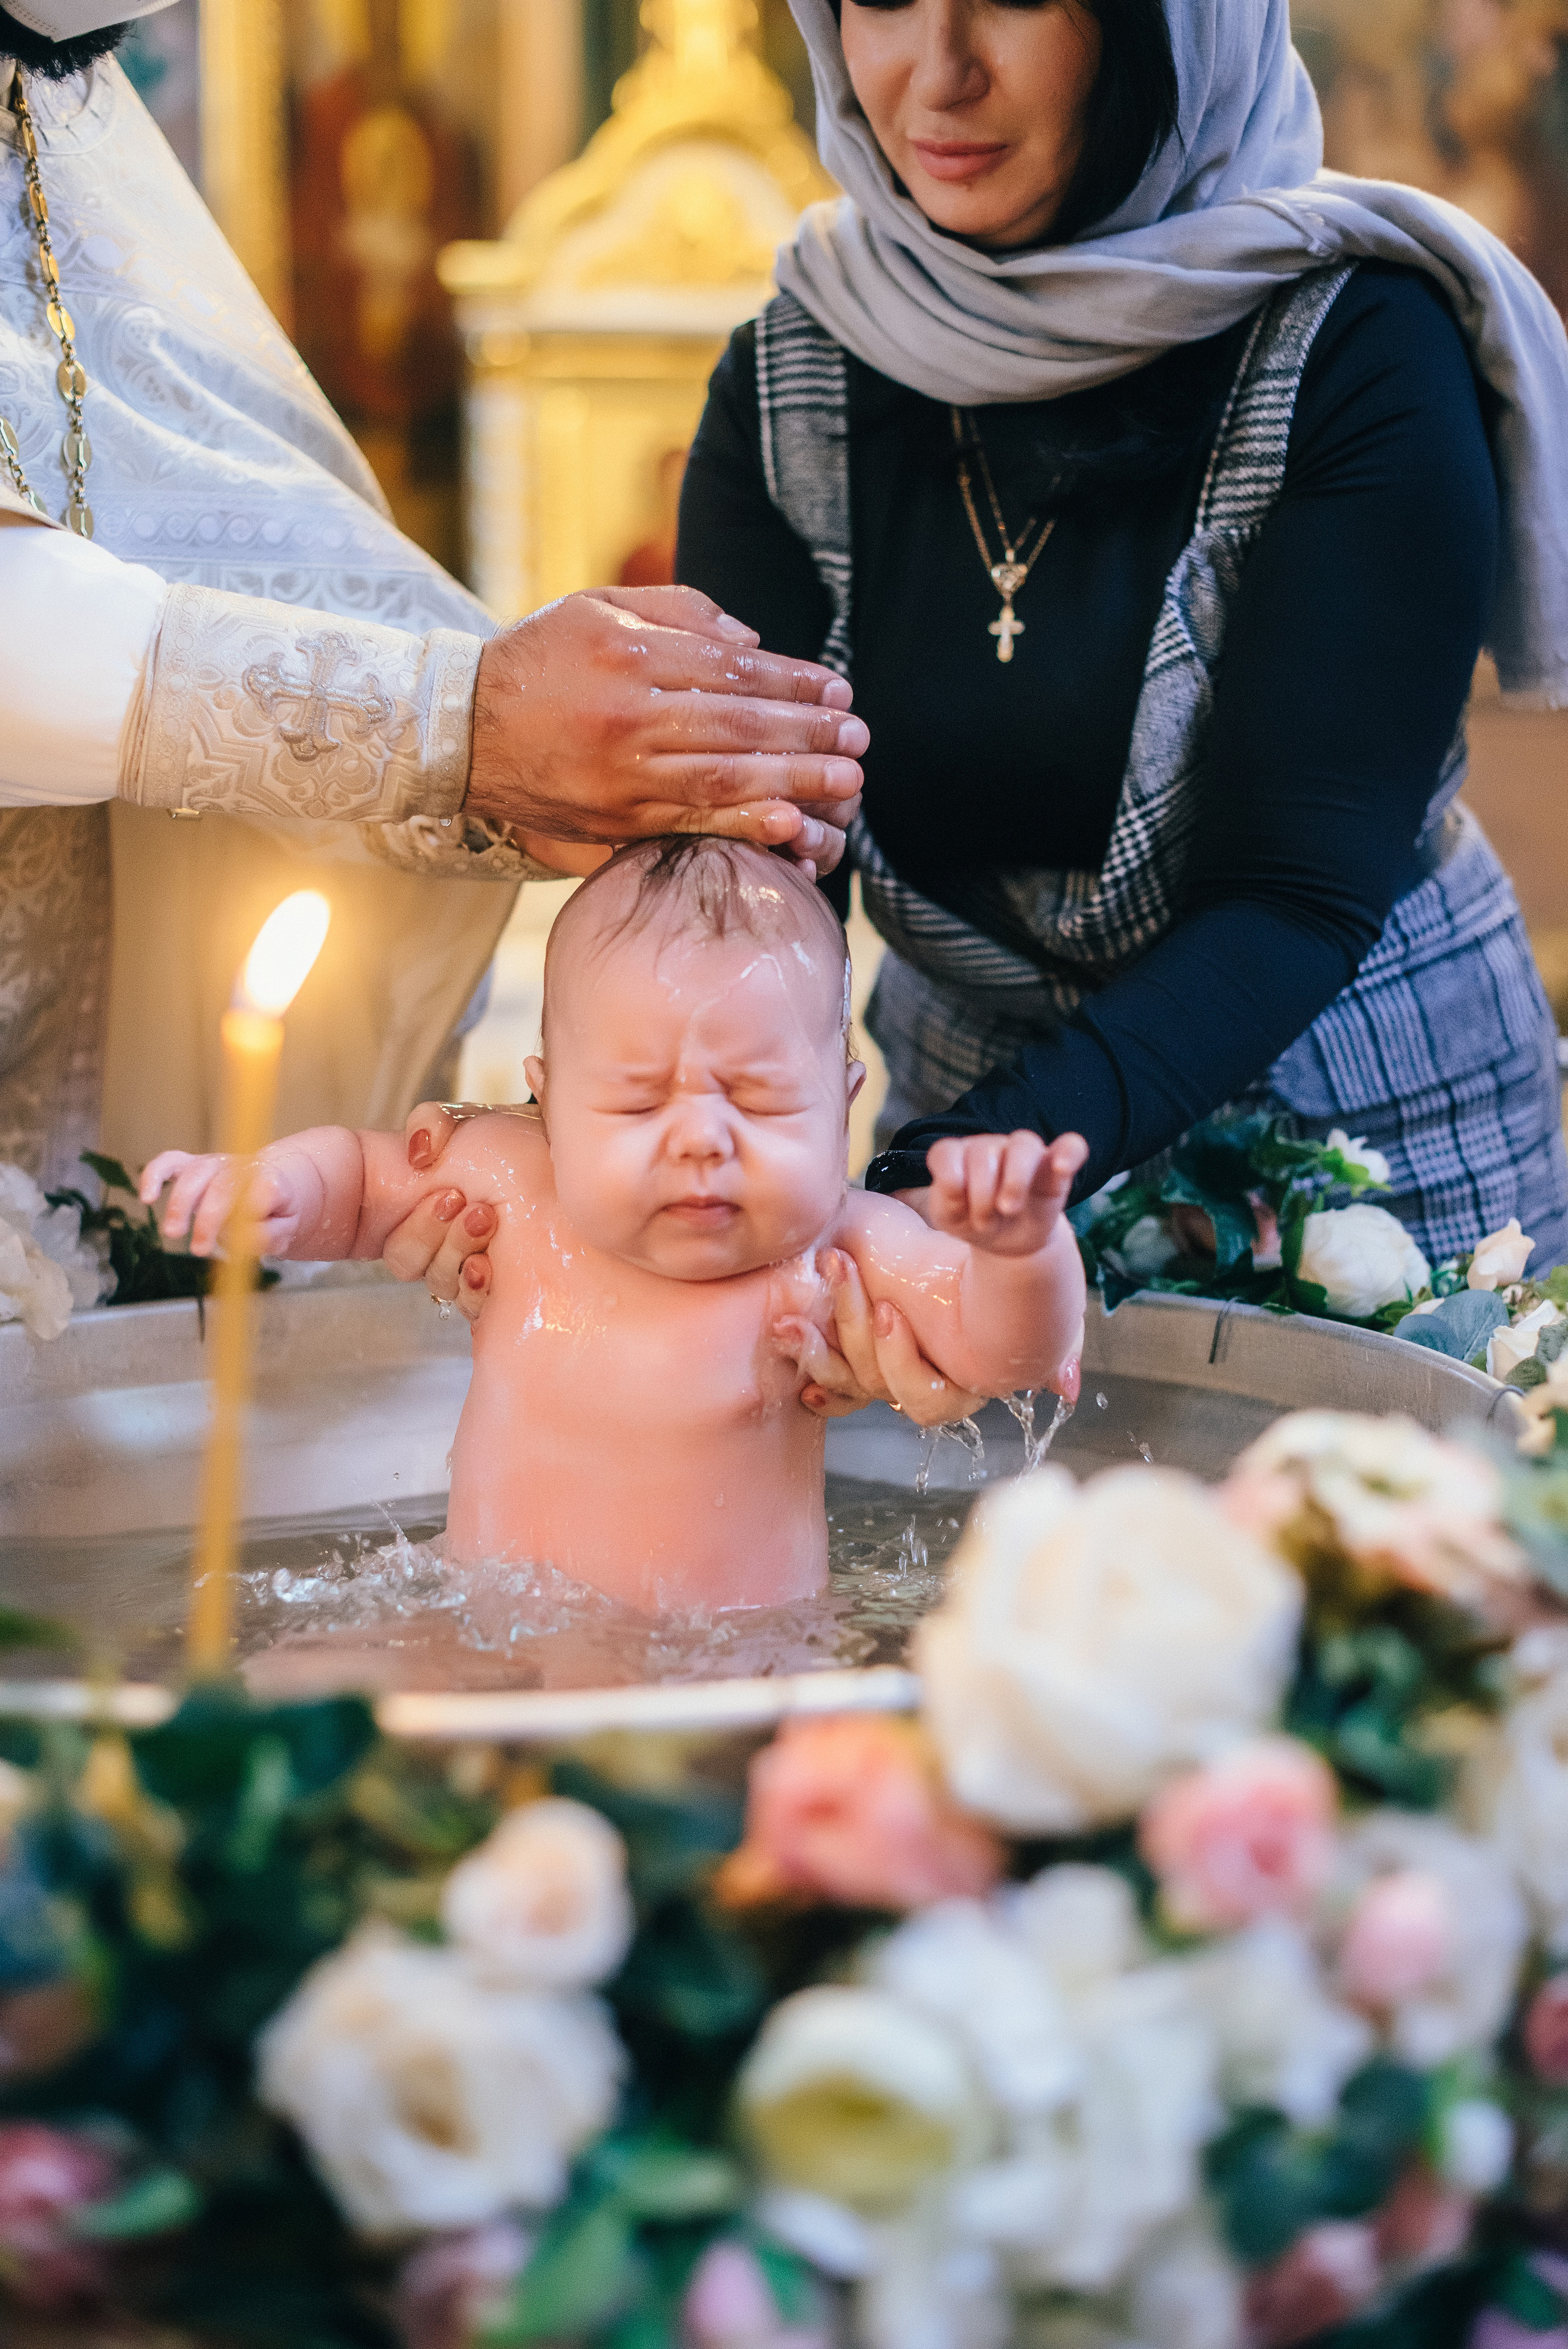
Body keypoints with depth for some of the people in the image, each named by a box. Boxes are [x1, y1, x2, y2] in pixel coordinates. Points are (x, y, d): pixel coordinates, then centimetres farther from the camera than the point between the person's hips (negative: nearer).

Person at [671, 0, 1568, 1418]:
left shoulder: (1361, 346, -17)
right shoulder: (789, 386, -4)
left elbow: (1302, 890, -24)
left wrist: (967, 1177, -39)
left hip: (1372, 1141, -3)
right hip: (968, 1129, 4)